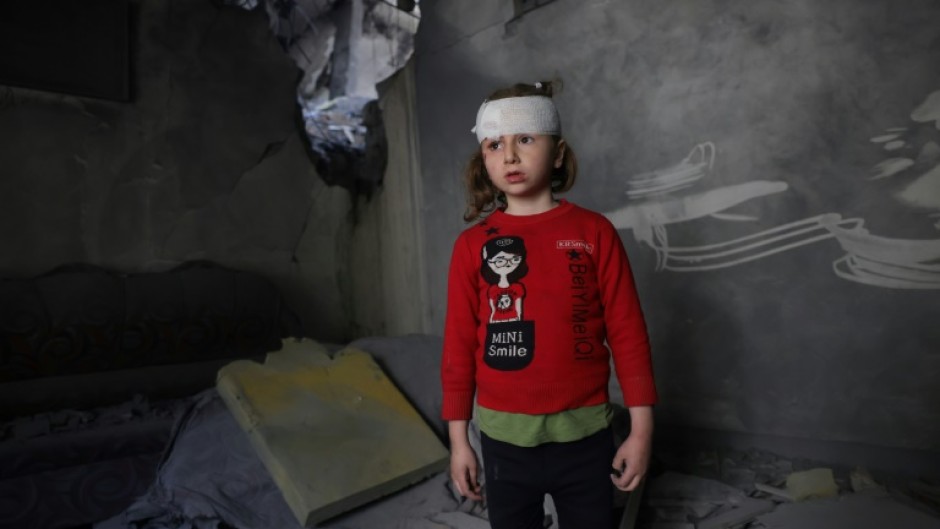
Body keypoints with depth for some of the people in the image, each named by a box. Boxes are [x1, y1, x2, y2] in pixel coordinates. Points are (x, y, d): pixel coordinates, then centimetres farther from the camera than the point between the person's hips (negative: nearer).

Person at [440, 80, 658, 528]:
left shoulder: (594, 232, -7)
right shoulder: (472, 244, -5)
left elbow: (627, 332, -4)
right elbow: (459, 344, -2)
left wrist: (641, 429, -3)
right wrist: (458, 439, 2)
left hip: (584, 434, 0)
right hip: (504, 437, 1)